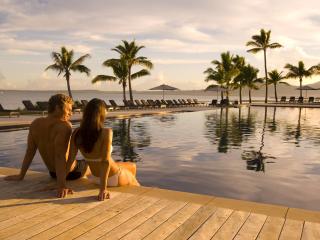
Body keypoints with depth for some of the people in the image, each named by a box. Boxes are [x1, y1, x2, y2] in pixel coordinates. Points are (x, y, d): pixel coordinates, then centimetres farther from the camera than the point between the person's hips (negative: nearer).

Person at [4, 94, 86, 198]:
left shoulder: (36, 124, -9)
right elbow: (60, 156, -36)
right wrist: (62, 185, -38)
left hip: (53, 173, 6)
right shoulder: (64, 126, -29)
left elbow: (29, 152, -4)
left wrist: (21, 175, 4)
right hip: (72, 173, -6)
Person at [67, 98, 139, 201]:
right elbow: (105, 161, -34)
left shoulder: (77, 133, -15)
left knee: (132, 166, 35)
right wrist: (103, 188, -33)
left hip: (96, 177, 6)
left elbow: (70, 160, -15)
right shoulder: (106, 132, -30)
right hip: (113, 177, -6)